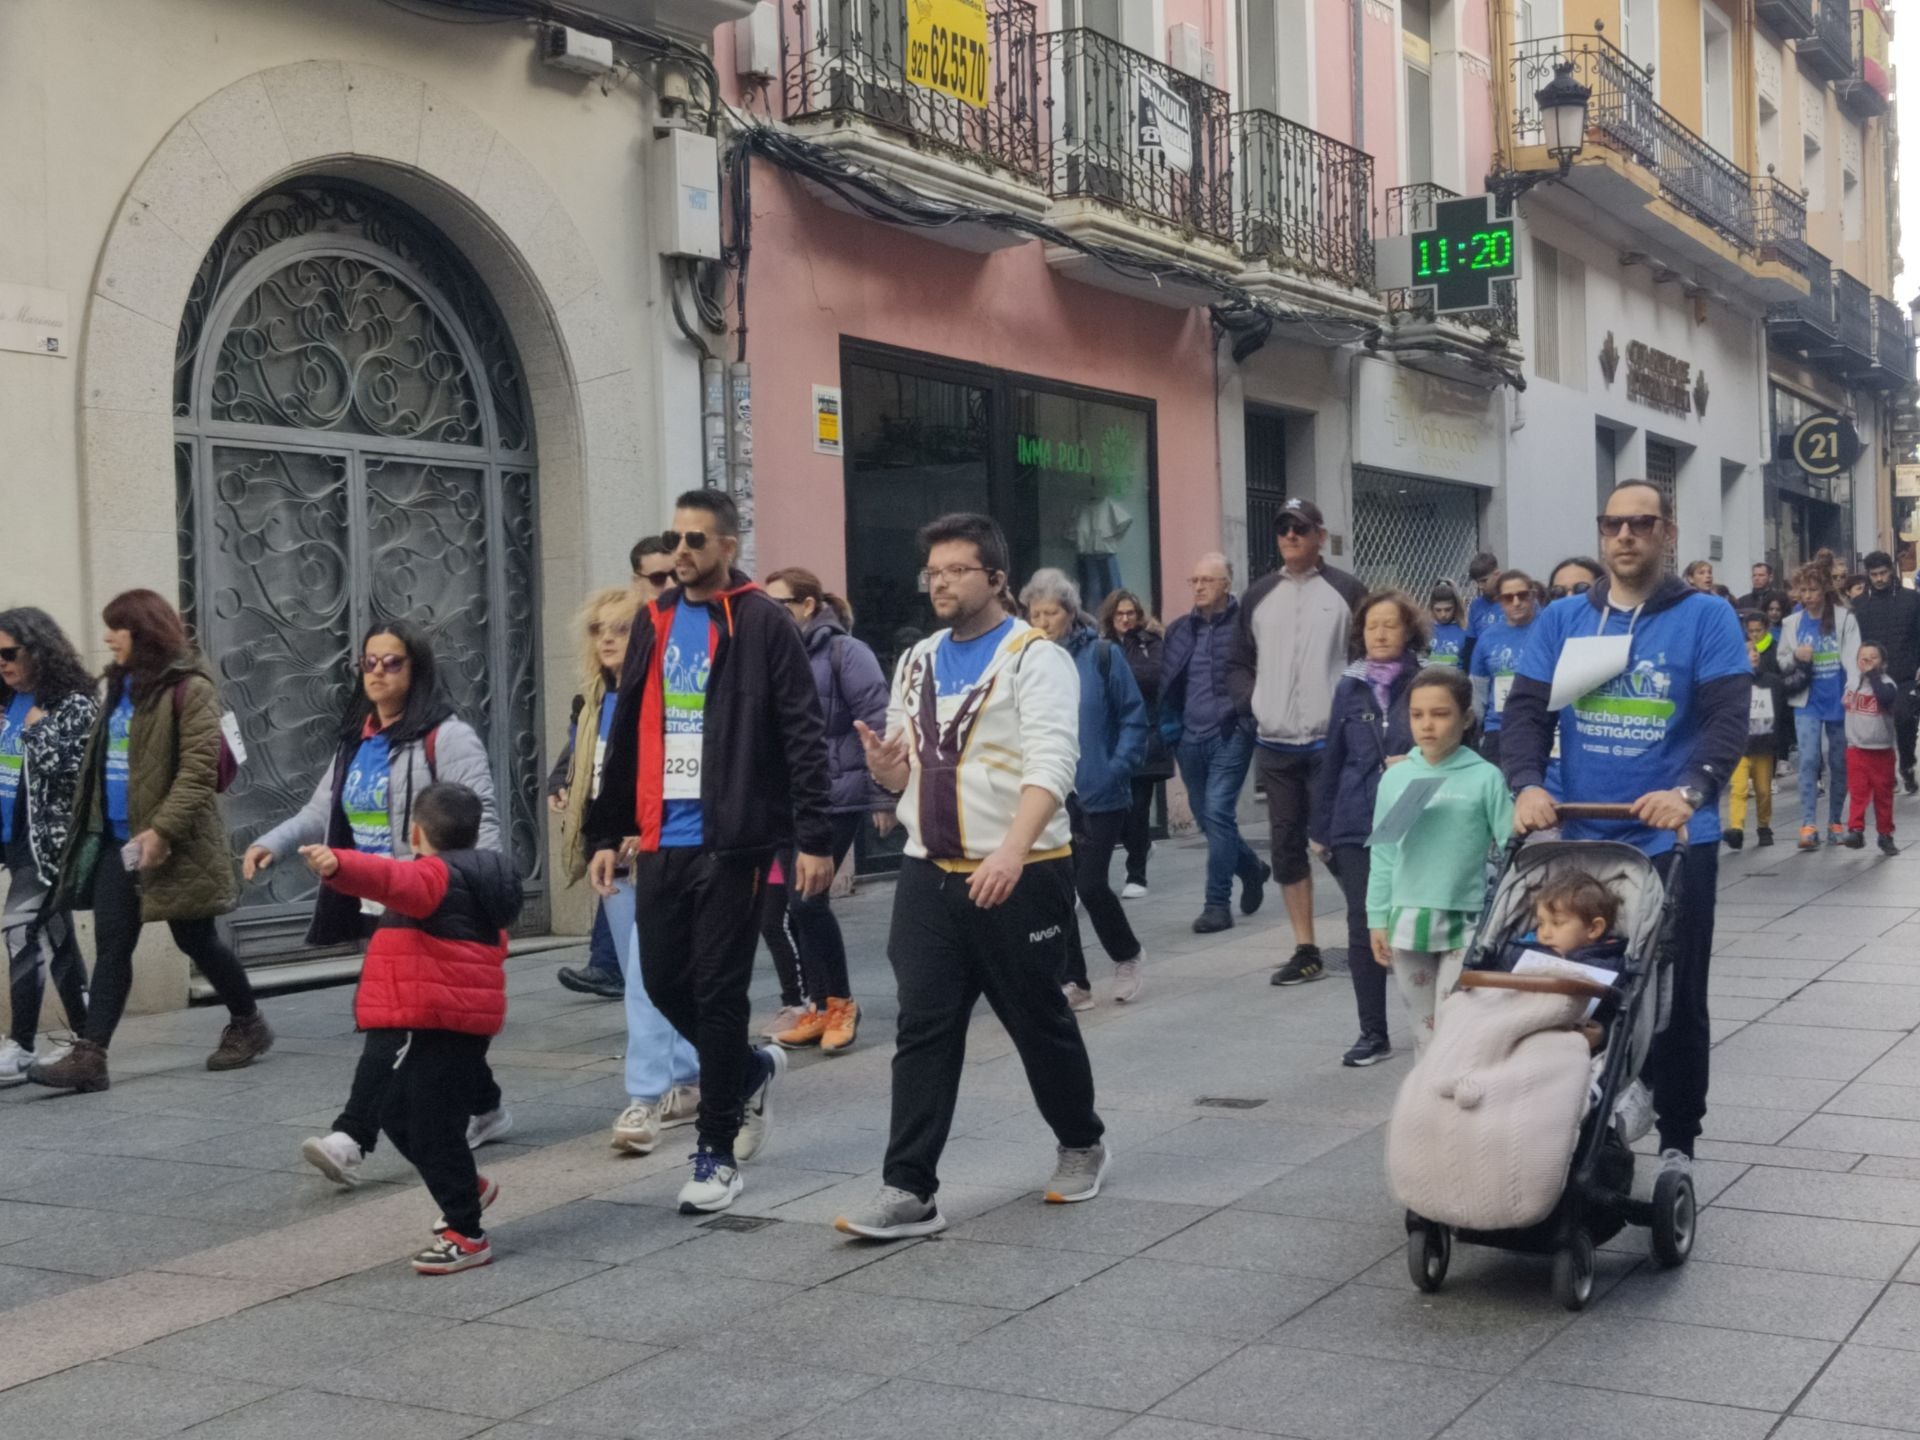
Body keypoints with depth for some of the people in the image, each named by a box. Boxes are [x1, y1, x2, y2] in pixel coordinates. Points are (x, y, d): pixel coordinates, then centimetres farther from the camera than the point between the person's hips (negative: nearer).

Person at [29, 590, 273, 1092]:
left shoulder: (190, 688, -12)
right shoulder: (122, 686, 15)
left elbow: (198, 769, -18)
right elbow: (102, 760, 21)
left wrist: (162, 829, -25)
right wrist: (90, 823, 14)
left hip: (173, 842, -7)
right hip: (117, 838, 7)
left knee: (195, 939, 5)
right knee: (111, 944, 2)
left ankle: (248, 1026, 24)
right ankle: (89, 1056, -1)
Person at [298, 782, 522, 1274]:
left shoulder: (434, 875, -12)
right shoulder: (475, 878, 17)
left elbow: (392, 878, -34)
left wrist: (338, 865, -50)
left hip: (437, 1024, -10)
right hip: (460, 1019, 10)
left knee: (431, 1127, -4)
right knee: (400, 1116, 19)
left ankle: (466, 1236, 2)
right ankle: (467, 1188, 33)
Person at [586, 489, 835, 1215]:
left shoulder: (762, 624, -6)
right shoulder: (654, 624, 13)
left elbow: (803, 737, -10)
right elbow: (626, 735, 17)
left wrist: (814, 838, -15)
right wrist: (606, 833, 15)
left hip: (731, 841, -6)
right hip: (661, 841, 6)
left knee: (718, 991, -1)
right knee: (664, 982, 9)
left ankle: (716, 1153, 10)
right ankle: (753, 1068, 35)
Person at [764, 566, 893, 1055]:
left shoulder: (845, 652, -8)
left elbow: (877, 728, -11)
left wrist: (881, 797, -12)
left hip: (836, 798, -7)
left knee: (807, 899, -12)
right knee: (798, 902, 7)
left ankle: (840, 1003, 6)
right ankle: (820, 1008, 19)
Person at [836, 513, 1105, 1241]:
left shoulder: (1035, 658, -9)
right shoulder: (916, 662, 12)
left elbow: (1051, 765, -22)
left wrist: (1012, 851, -36)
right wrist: (884, 762, -6)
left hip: (1020, 876, -5)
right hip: (929, 874, 5)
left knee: (1039, 1020, 10)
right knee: (923, 1032, -1)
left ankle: (1082, 1145, 34)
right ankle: (909, 1191, 1)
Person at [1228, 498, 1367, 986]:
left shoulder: (1346, 591, 0)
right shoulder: (1258, 597, 12)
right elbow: (1239, 663, 19)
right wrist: (1250, 702, 2)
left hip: (1331, 743, -4)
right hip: (1275, 746, 5)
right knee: (1287, 845, 6)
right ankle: (1305, 951, 14)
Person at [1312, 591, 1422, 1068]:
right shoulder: (1350, 688, 8)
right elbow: (1333, 760, 11)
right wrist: (1321, 828, 12)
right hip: (1356, 827, 3)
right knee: (1364, 929, 2)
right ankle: (1373, 1033, 11)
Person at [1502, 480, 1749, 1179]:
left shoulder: (1707, 618, -2)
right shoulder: (1562, 620, 6)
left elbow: (1729, 716, -10)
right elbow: (1526, 709, 0)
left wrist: (1689, 791, -28)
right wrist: (1528, 785, -18)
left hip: (1674, 841, -2)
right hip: (1582, 839, 2)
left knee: (1677, 996, 4)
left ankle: (1677, 1142, 17)